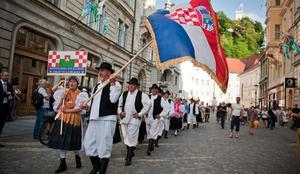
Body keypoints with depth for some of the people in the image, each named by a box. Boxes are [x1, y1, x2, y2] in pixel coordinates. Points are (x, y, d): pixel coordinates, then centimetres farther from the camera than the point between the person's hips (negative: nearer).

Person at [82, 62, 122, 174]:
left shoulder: (115, 84, -2)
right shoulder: (97, 86, 21)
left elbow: (113, 99, -17)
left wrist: (112, 83, -19)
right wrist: (87, 105, 11)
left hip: (107, 118, -7)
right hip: (94, 118, 8)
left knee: (104, 145, -2)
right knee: (88, 144, 11)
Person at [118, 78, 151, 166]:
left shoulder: (141, 95, -4)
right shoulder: (124, 94, 10)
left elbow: (148, 104, -9)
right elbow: (119, 104, 18)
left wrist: (140, 114, -10)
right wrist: (120, 112, 2)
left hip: (134, 119, -5)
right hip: (124, 118, 5)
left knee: (132, 138, -7)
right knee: (126, 137, 12)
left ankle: (129, 158, 2)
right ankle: (130, 152, 31)